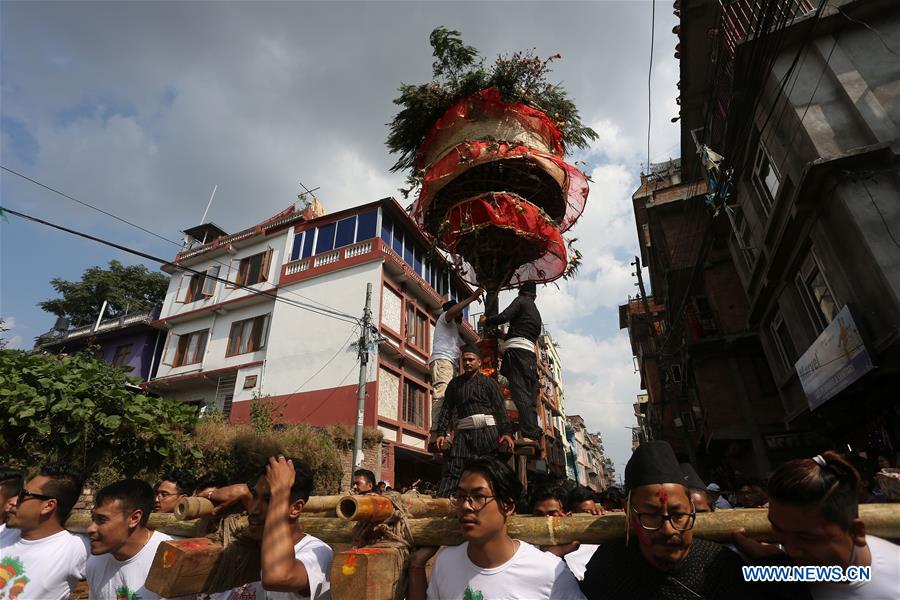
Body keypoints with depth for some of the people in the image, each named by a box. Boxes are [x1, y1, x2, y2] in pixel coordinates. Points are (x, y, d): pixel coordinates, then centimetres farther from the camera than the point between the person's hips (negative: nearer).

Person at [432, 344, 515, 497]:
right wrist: (441, 433, 2)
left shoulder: (488, 382, 9)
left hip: (486, 429, -1)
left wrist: (506, 432, -10)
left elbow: (500, 408, 2)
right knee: (453, 468, -7)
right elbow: (446, 409, 13)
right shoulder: (455, 383, 16)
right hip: (464, 431, 2)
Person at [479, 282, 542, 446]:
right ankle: (535, 434, -2)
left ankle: (528, 434, -24)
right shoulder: (536, 313, 31)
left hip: (516, 348, -8)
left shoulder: (521, 300, 8)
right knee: (530, 394, 4)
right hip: (530, 352, 8)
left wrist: (486, 321, 9)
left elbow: (504, 316, -7)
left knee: (519, 392, -16)